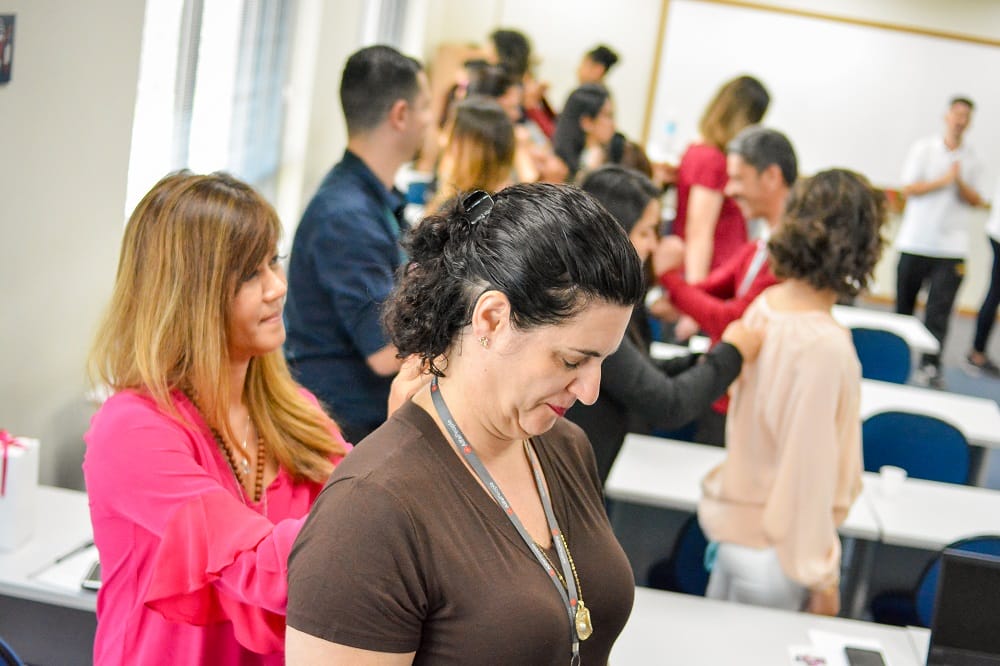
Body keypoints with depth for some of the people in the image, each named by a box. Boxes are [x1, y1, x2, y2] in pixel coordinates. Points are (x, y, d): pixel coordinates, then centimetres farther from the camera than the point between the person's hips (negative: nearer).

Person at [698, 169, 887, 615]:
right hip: (772, 547, -8)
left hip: (733, 516, 8)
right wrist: (822, 578, -14)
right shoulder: (825, 347, -28)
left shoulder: (765, 305, -3)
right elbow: (809, 467, -24)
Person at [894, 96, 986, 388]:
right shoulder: (924, 148, 3)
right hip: (915, 241, 0)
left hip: (951, 246, 1)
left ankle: (930, 366, -12)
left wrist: (961, 183, -13)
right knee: (904, 303, 7)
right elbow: (909, 188, -5)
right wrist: (944, 180, -13)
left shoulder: (972, 159, 8)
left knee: (939, 309, -9)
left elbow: (975, 200, 5)